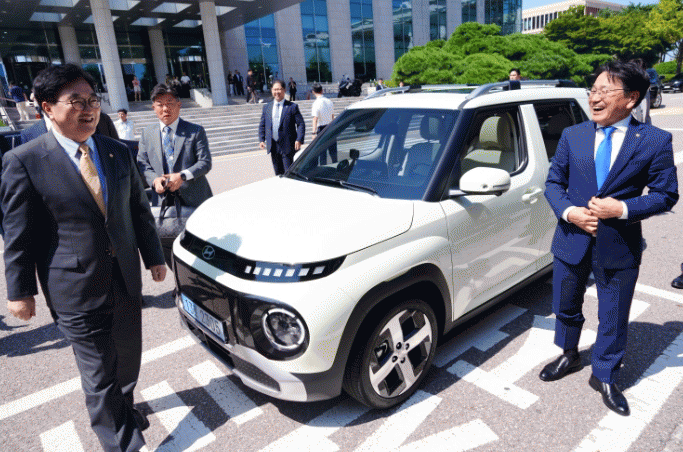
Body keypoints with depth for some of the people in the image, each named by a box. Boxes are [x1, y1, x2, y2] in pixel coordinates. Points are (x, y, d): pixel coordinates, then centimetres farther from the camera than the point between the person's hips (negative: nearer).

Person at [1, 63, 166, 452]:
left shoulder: (118, 152, 4)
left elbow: (140, 210, 9)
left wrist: (154, 257, 11)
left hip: (126, 280, 5)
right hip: (76, 292, -5)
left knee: (129, 357, 21)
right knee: (99, 375, 5)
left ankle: (124, 407, 48)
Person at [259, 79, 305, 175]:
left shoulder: (292, 107, -1)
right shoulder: (267, 107, 12)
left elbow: (301, 124, -4)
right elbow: (262, 125, 16)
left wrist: (299, 140, -17)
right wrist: (262, 139, 2)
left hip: (287, 146, -4)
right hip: (273, 146, 5)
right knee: (278, 174, 12)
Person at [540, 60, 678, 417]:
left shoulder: (654, 141, -7)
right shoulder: (572, 136, 0)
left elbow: (666, 194, -4)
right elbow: (553, 182, 4)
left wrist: (623, 209, -20)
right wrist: (568, 211, -14)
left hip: (619, 247, -2)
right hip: (572, 240, 3)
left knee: (613, 319, 12)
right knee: (566, 308, 19)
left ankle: (604, 378, 36)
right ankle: (569, 356, 47)